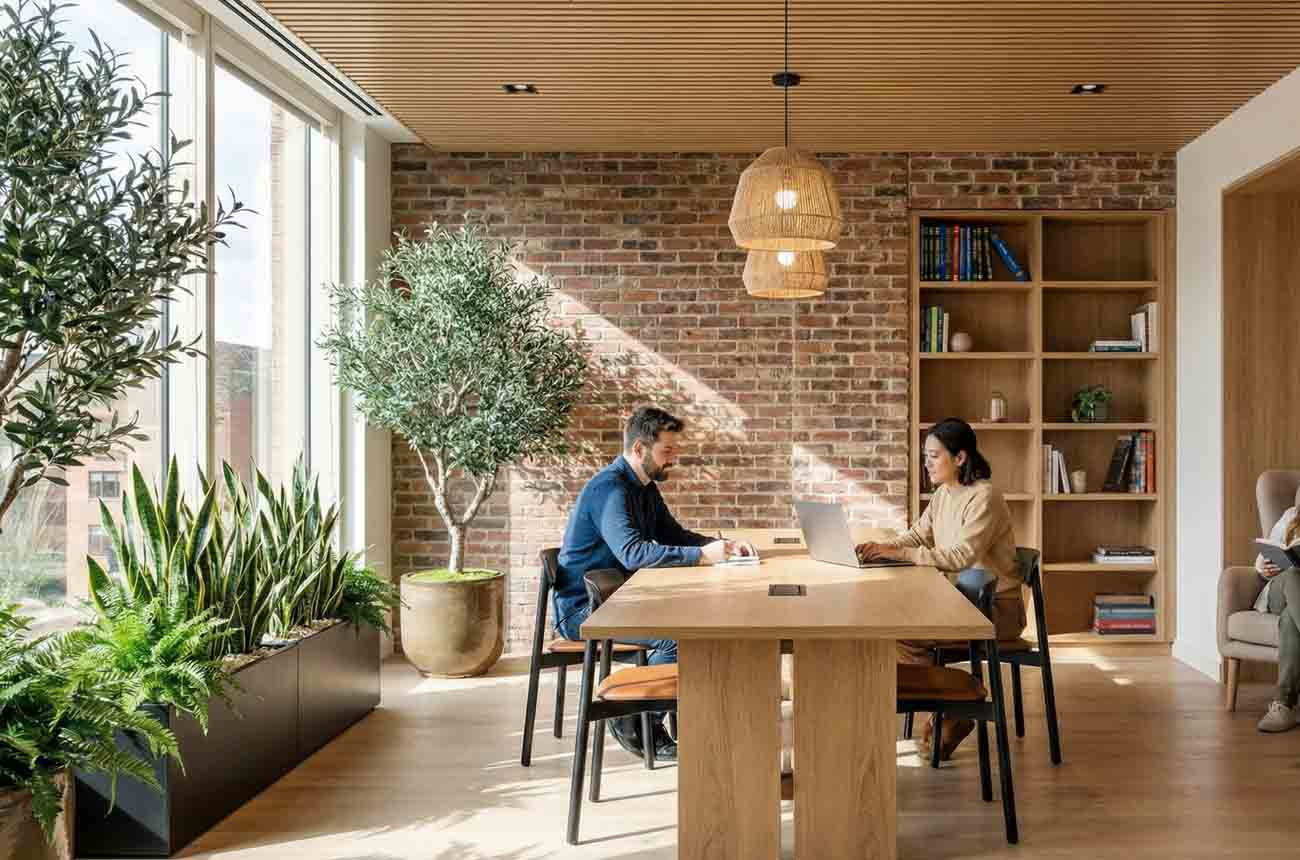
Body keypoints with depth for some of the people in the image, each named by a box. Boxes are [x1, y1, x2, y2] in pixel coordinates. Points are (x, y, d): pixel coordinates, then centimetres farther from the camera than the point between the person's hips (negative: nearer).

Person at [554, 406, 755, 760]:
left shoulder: (646, 487, 12)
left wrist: (725, 545, -2)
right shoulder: (610, 488, -21)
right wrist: (701, 555, -37)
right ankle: (635, 723, -5)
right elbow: (633, 552, -34)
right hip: (582, 609, -10)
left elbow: (674, 535, 16)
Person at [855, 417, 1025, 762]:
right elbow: (917, 535, 8)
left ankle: (950, 714, 0)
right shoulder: (943, 494, 9)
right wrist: (883, 547, -13)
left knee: (905, 633, -20)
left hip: (996, 608, -9)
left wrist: (899, 553, -31)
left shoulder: (984, 498, -19)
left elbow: (961, 556, -29)